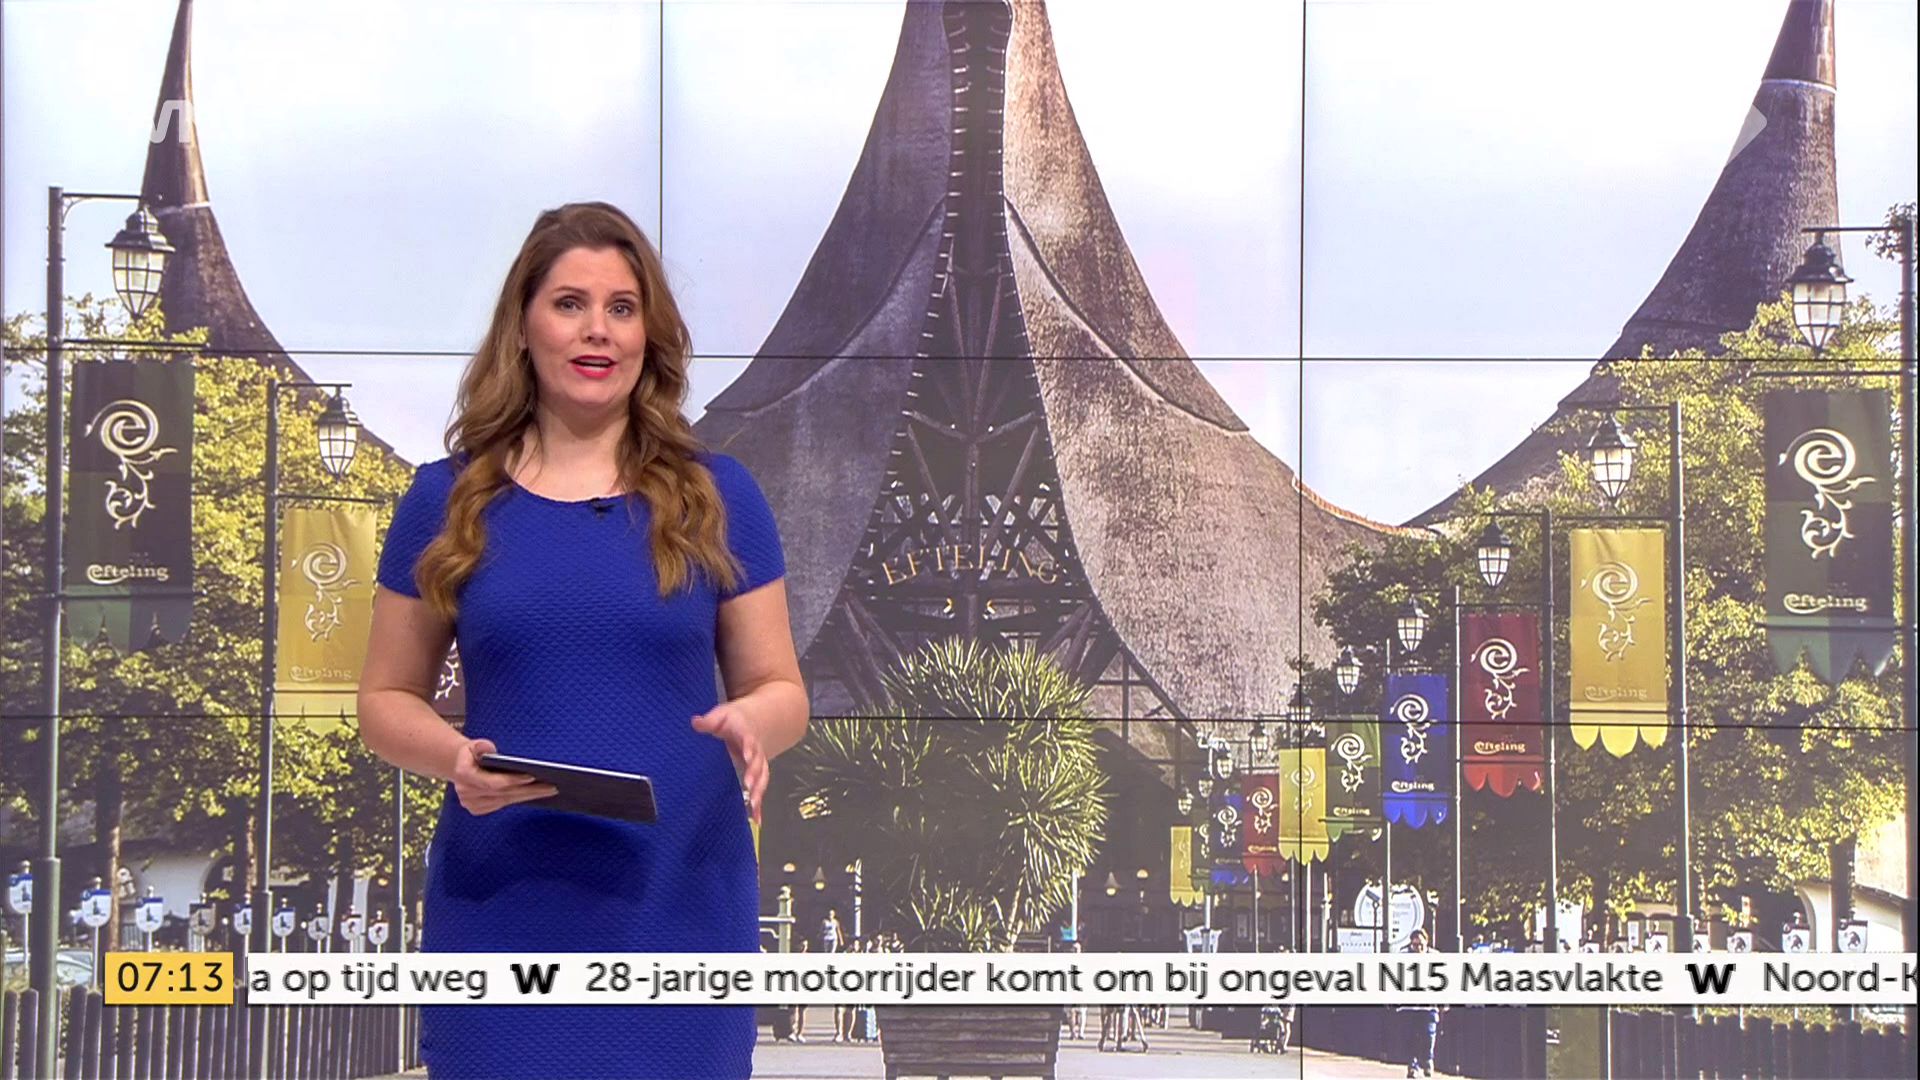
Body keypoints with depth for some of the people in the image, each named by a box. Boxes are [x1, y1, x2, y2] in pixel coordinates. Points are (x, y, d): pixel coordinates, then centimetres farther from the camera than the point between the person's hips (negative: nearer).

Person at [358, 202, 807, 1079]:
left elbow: (780, 688, 8)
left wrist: (749, 724, -15)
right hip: (505, 911, 0)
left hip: (677, 907, 0)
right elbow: (386, 699, 8)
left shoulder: (713, 496, 5)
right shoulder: (448, 500, 4)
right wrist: (454, 756, -14)